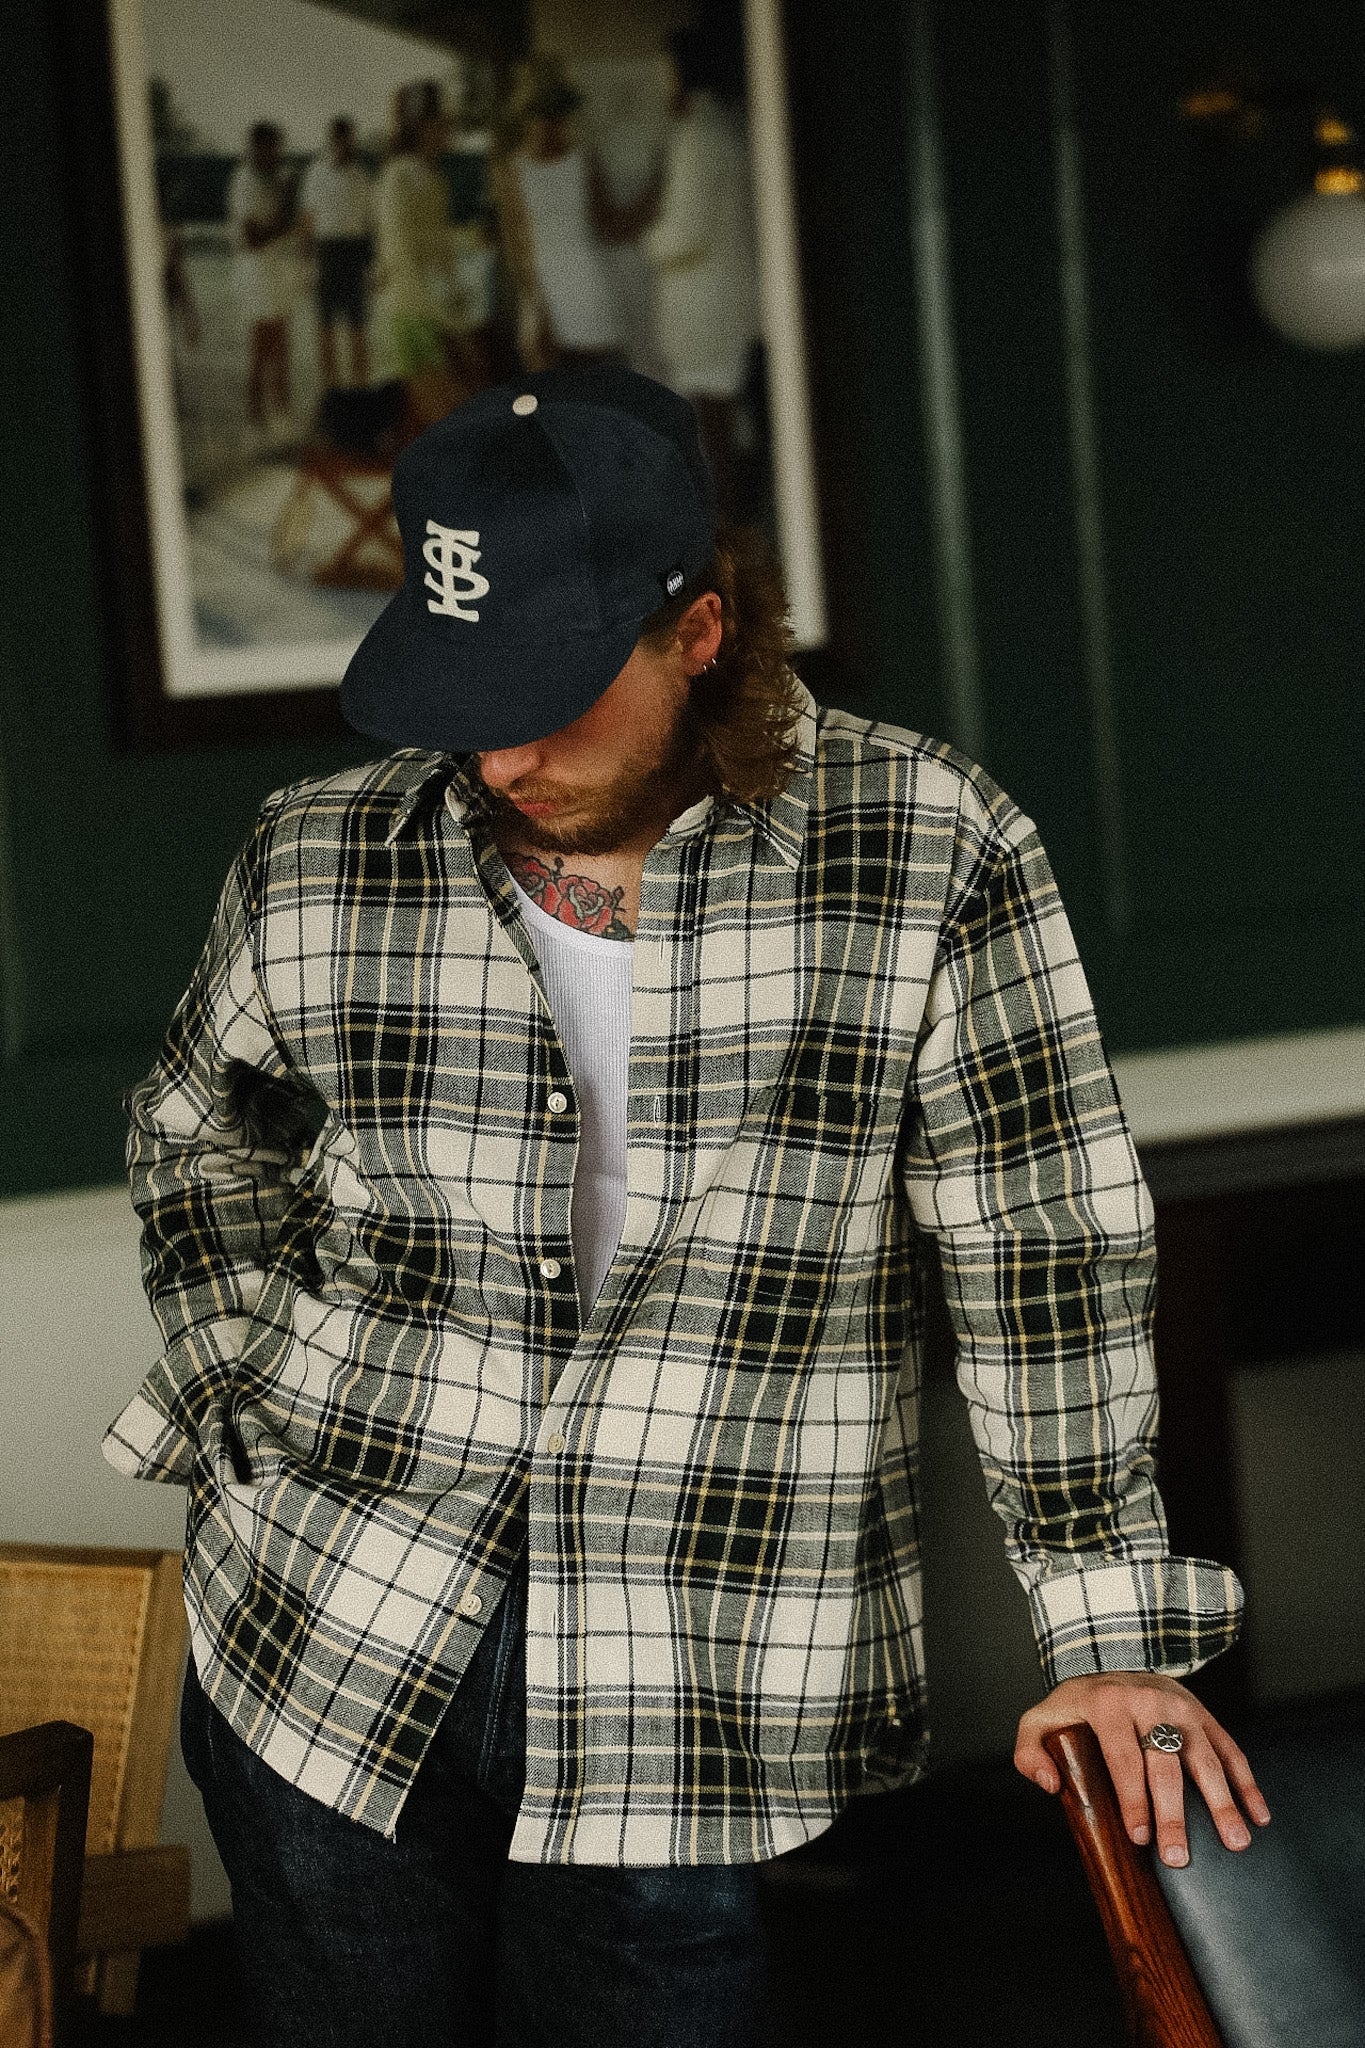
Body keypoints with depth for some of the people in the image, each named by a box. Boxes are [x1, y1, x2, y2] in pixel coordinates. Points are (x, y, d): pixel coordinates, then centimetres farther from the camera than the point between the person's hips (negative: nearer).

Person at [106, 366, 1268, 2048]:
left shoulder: (929, 856, -10)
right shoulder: (316, 870, -2)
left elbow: (1047, 1249, -6)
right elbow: (199, 1148, 18)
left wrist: (1108, 1633, -5)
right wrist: (251, 1403, 5)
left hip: (684, 1718, -2)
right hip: (326, 1654, 3)